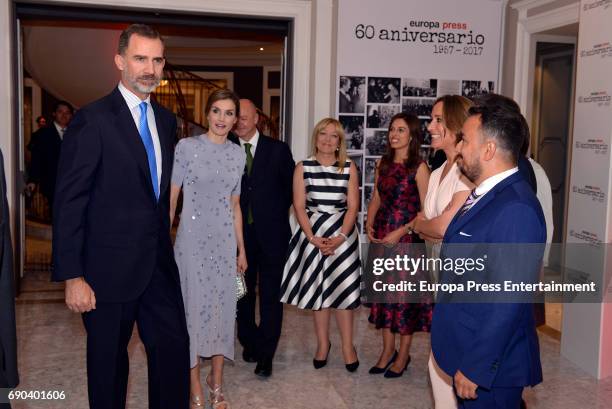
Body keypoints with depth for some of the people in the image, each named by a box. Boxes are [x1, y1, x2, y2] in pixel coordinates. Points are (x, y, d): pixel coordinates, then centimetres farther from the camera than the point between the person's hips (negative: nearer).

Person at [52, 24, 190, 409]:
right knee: (109, 359, 11)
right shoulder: (93, 119, -12)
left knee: (174, 348, 9)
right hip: (110, 266, -5)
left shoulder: (167, 119, 8)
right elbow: (69, 202, -13)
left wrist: (164, 243, 13)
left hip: (159, 262, 6)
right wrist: (72, 276, -16)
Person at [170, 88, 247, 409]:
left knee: (223, 307, 9)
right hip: (192, 238, -4)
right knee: (193, 307, 3)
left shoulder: (237, 154, 7)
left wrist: (241, 248, 14)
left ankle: (216, 382, 26)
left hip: (225, 240, 4)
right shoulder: (186, 147, -6)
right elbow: (170, 199, -5)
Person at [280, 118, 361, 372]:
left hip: (342, 234, -1)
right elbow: (299, 206, -2)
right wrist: (312, 237, -12)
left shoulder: (349, 168, 2)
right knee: (317, 289, 7)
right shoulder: (303, 168, 2)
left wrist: (340, 237, -12)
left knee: (343, 289, 0)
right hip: (312, 233, 1)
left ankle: (347, 346, 11)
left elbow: (353, 206, -1)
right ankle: (323, 343, 20)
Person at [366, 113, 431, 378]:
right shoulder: (383, 164, 9)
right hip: (381, 236, 6)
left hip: (406, 237, -6)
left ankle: (403, 355, 18)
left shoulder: (419, 167, -9)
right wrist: (369, 225, 1)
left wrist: (400, 232, -19)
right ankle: (387, 351, 26)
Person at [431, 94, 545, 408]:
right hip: (465, 352, 9)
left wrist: (475, 368, -22)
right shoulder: (486, 193, 6)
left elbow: (508, 302, -26)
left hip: (490, 368, -9)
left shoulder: (516, 209, -25)